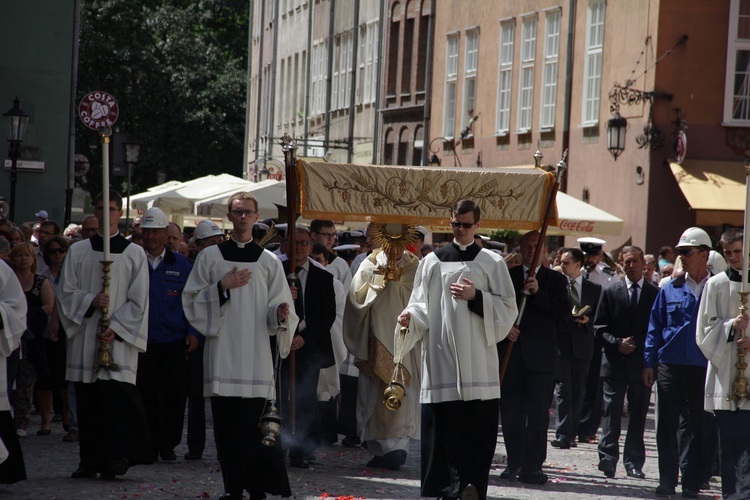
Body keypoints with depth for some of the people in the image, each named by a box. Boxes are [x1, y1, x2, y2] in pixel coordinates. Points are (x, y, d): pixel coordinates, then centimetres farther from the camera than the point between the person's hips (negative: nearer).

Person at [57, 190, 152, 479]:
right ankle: (90, 460, 9)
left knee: (115, 398, -14)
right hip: (85, 337, 2)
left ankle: (116, 457, -14)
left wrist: (116, 328, -9)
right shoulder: (78, 251, 11)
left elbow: (139, 301, 2)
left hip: (119, 339, -2)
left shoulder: (134, 254, 6)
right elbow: (66, 292, 6)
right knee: (88, 400, 2)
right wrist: (90, 301, -13)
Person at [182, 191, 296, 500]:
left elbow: (278, 307, 9)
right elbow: (191, 300, 6)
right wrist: (222, 287, -8)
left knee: (256, 423, -7)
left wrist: (281, 314, -14)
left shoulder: (269, 261, 10)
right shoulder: (210, 257, 9)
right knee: (227, 422, -1)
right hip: (222, 352, 0)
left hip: (256, 353, 0)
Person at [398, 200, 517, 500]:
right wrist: (411, 316, -11)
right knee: (443, 427, -2)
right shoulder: (432, 261, 11)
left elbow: (508, 309, 3)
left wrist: (476, 297, -10)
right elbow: (423, 306, 11)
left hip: (477, 360, -1)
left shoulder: (492, 263, 8)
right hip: (441, 359, 1)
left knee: (478, 427, -6)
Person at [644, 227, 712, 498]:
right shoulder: (670, 290, 8)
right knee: (667, 427, 3)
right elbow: (654, 328, 9)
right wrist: (649, 363, 2)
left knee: (702, 429, 3)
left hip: (705, 370, -2)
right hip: (670, 367, 2)